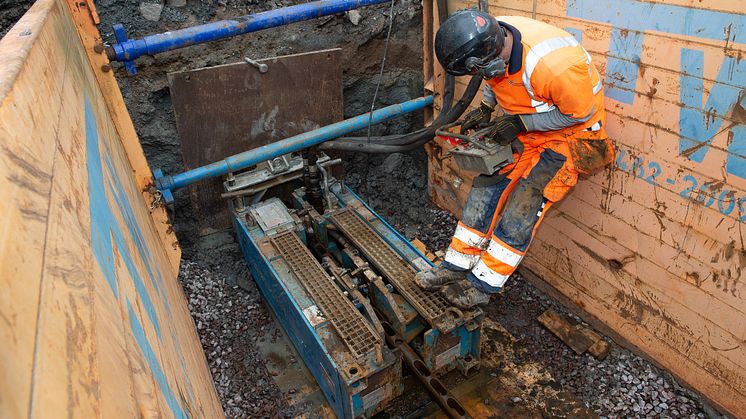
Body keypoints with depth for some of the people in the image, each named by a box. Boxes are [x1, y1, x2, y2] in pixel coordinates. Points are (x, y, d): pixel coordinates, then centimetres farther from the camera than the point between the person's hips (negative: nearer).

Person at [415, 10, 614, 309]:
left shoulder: (552, 65, -37)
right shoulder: (493, 36, -16)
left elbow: (580, 113, -20)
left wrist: (520, 122, -21)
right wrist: (485, 108, -3)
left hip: (571, 131, -7)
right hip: (527, 127, 7)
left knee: (523, 205, -12)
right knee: (486, 187, 1)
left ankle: (482, 285, 1)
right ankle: (455, 268, 10)